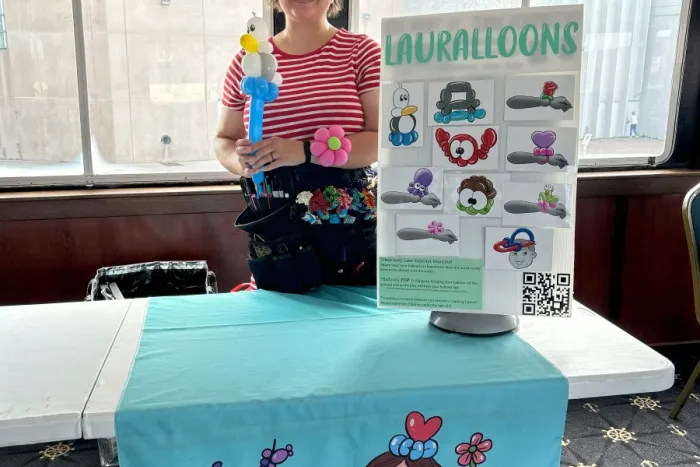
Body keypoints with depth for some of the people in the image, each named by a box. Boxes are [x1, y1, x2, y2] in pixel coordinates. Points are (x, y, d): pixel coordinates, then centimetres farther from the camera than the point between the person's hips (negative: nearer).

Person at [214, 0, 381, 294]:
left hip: (351, 227, -2)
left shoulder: (362, 51, 0)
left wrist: (305, 152, -21)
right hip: (274, 231, 2)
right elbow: (223, 141, 15)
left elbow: (384, 140, -9)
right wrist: (242, 161, -9)